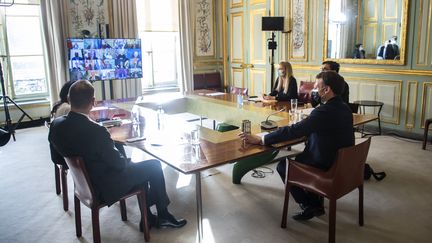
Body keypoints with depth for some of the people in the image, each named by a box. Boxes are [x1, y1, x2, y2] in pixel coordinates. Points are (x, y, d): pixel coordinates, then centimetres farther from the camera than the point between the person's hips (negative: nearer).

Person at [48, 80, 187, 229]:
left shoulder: (55, 125, -11)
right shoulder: (96, 131, -33)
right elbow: (118, 163, -21)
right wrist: (124, 160, 2)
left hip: (82, 182, 8)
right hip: (104, 189, -8)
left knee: (138, 167, 23)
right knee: (155, 166, 6)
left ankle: (147, 218, 30)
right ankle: (163, 216, 24)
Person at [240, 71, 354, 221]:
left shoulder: (324, 112, -27)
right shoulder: (344, 108, 2)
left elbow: (293, 131, -28)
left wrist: (260, 140, -23)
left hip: (327, 167, -9)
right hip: (343, 162, 9)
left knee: (283, 166, 8)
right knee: (298, 157, 27)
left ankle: (309, 205, 12)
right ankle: (316, 201, 28)